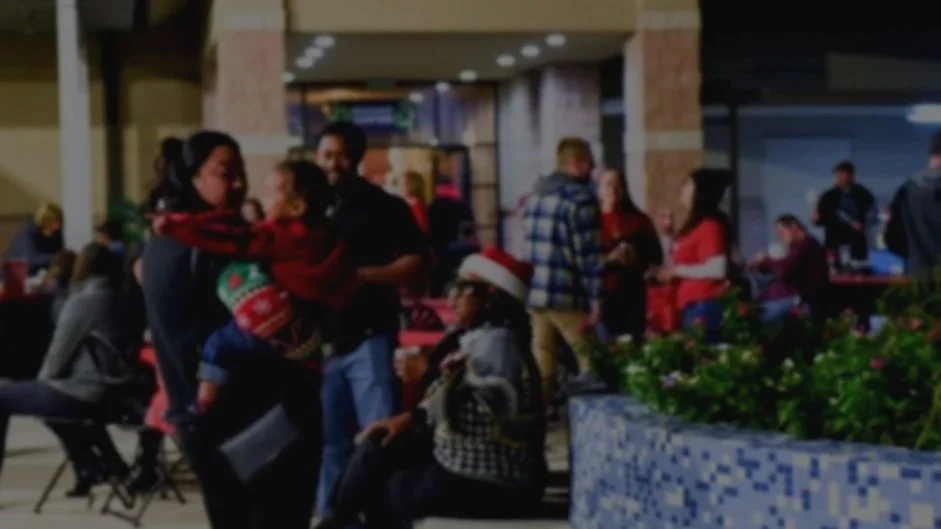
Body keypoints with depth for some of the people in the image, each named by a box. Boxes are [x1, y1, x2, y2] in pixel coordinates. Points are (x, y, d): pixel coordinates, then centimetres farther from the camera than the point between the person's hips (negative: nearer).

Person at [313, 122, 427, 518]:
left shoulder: (384, 207, 0)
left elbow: (414, 267, -6)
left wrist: (359, 275, -16)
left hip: (369, 339, -4)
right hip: (321, 343, 4)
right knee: (329, 443, 9)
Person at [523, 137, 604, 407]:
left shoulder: (536, 194, 15)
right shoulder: (580, 198, -10)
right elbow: (589, 254, -14)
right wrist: (595, 298, -12)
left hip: (535, 292, 8)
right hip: (567, 295, -8)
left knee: (541, 361, 10)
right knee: (590, 360, 1)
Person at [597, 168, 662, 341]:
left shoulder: (638, 220, 11)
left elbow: (655, 256, 11)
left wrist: (636, 260, -9)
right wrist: (609, 259, -16)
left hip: (632, 294, 3)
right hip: (601, 294, -3)